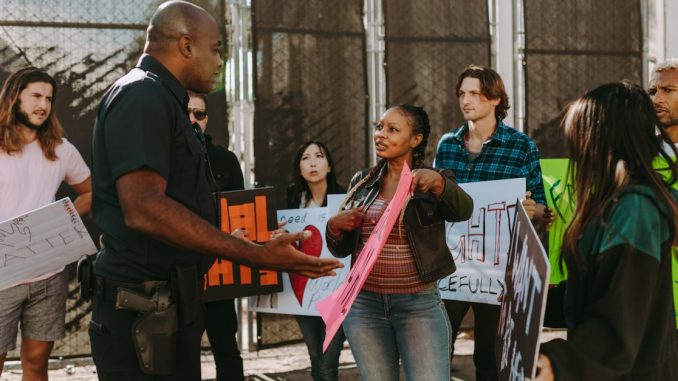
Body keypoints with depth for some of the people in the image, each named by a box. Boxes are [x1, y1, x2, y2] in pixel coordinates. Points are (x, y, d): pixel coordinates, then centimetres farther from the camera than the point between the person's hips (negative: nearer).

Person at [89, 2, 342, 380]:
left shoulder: (161, 100, 19)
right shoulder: (142, 95, -14)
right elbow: (143, 209, -26)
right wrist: (257, 255, -26)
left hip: (171, 305, 10)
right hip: (146, 313, -10)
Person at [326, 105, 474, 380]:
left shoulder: (434, 183, -2)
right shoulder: (362, 182, 9)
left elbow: (463, 210, -24)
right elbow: (341, 249, 12)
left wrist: (437, 182, -42)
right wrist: (334, 226, -9)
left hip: (420, 306, -3)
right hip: (364, 305, 4)